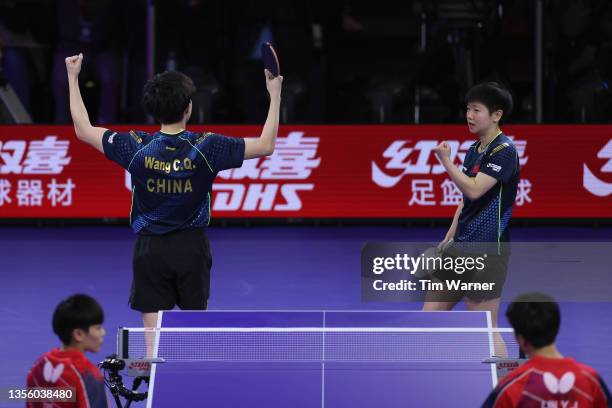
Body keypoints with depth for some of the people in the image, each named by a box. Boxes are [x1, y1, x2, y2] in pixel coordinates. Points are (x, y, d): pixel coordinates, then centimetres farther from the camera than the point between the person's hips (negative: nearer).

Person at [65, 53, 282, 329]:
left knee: (153, 330, 3)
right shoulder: (205, 147, -15)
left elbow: (83, 130, -2)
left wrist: (72, 78, 5)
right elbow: (266, 145, -8)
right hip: (192, 246, 0)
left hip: (150, 249, 0)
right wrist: (275, 95, 0)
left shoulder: (137, 148, -14)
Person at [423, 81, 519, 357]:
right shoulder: (474, 150, 15)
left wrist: (446, 161, -17)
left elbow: (474, 190, -21)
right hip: (461, 248, 9)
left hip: (487, 250, -9)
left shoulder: (503, 150, -12)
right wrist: (449, 238, 16)